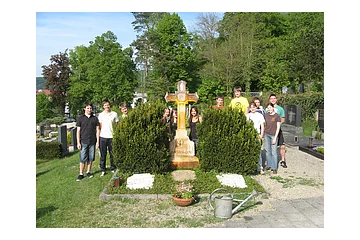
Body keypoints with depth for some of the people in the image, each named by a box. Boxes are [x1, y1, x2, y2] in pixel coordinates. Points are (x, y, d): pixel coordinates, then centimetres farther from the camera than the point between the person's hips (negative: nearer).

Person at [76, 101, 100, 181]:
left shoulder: (95, 118, 7)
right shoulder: (80, 118, 3)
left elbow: (97, 130, 8)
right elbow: (78, 131, 3)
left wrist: (97, 141, 2)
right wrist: (78, 142, -4)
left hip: (92, 142, 2)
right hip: (83, 142, -2)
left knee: (91, 158, 8)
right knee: (82, 159, -1)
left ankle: (88, 172, 21)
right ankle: (81, 174, 7)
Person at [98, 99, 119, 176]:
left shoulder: (114, 114, 3)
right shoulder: (101, 115, 7)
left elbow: (117, 125, 8)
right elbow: (100, 127, 10)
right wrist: (98, 137, 4)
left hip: (111, 137, -1)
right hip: (103, 137, 1)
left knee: (112, 154, 6)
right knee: (103, 154, 4)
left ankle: (113, 168, 19)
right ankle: (103, 170, 12)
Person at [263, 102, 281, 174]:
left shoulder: (277, 116, -7)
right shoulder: (266, 115, 5)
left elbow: (278, 128, -7)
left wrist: (275, 138, -11)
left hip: (273, 135, -4)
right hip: (266, 134, 4)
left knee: (274, 152, -3)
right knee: (267, 150, 9)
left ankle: (274, 168, 4)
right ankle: (269, 165, 20)